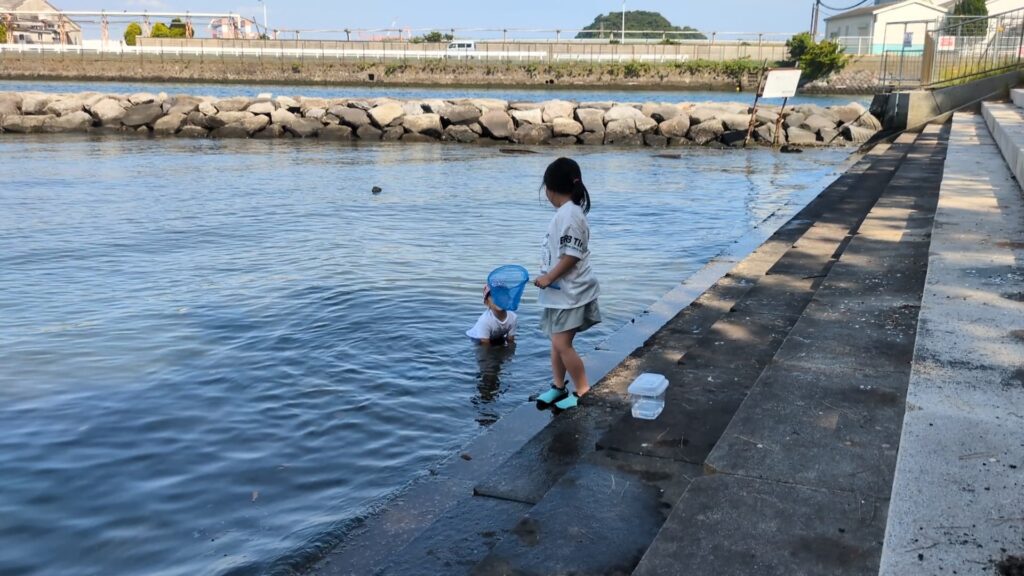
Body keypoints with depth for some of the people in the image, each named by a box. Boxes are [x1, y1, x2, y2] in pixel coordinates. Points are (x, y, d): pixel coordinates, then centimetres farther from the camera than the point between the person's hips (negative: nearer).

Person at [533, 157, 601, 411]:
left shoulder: (569, 214, -20)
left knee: (562, 344, -7)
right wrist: (549, 278, 20)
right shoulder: (566, 212, 11)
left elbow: (572, 256, -24)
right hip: (561, 290, 10)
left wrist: (548, 278, -17)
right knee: (557, 341, 16)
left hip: (570, 292, -10)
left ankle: (582, 391, 5)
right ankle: (558, 387, 28)